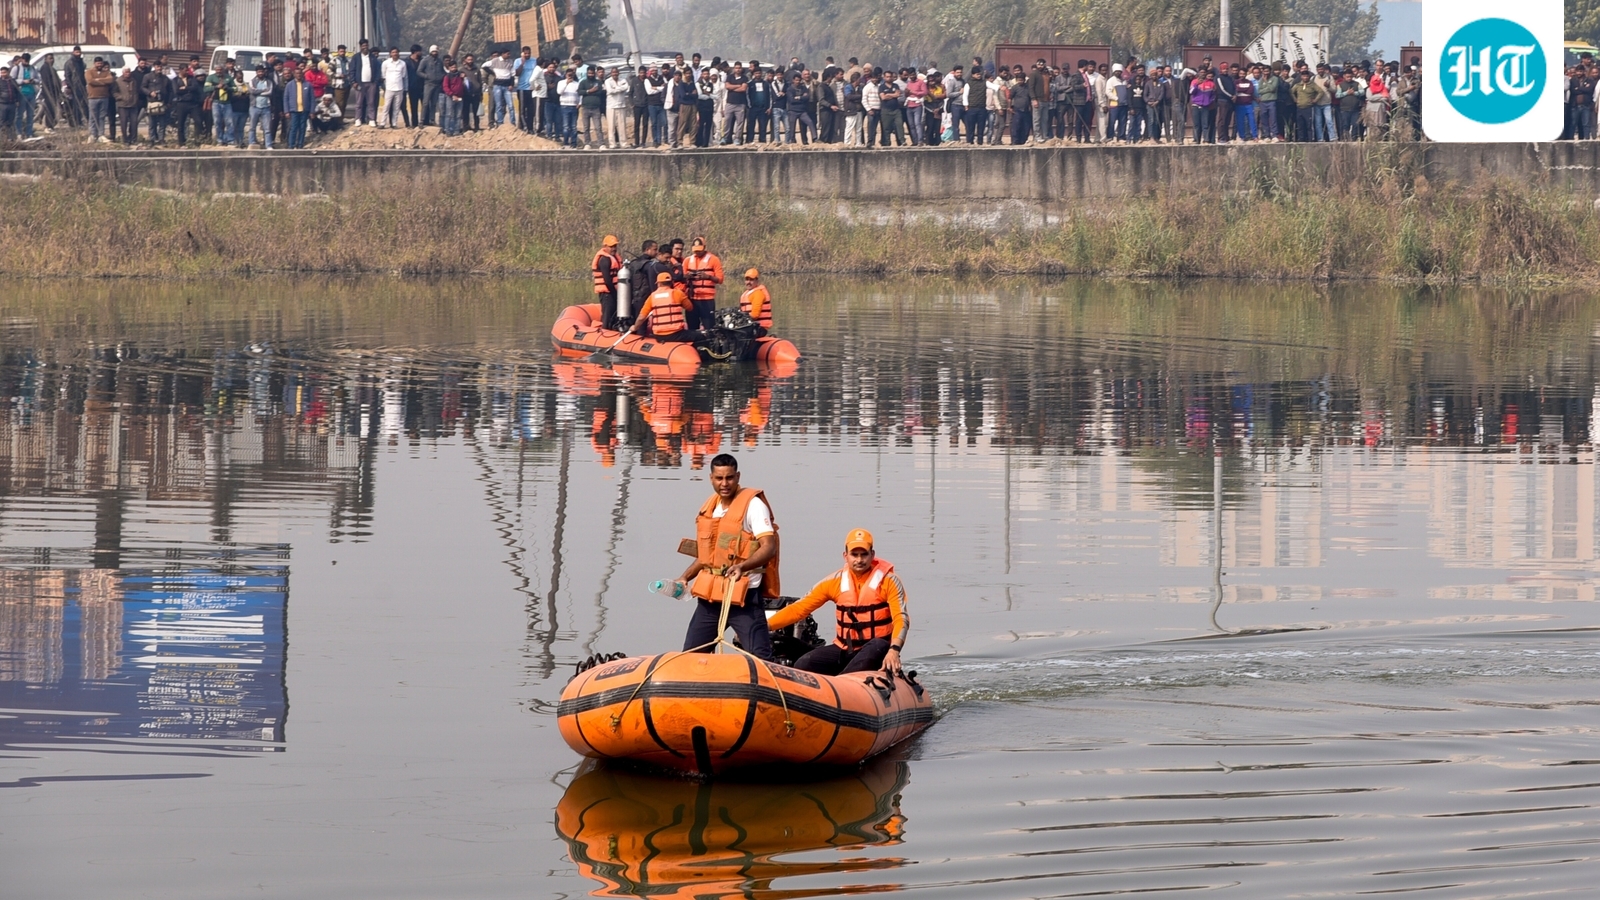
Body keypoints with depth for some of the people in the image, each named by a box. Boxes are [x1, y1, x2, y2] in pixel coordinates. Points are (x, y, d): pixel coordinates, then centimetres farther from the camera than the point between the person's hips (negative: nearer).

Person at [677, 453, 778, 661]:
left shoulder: (752, 504, -8)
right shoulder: (709, 508, 14)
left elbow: (769, 548, -18)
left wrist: (742, 566, -34)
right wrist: (685, 578, 12)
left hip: (744, 596, -8)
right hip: (710, 596, 8)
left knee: (760, 658, -12)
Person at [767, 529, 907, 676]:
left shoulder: (888, 580, -4)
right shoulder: (835, 582, 4)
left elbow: (901, 619, -13)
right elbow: (799, 608, 4)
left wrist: (894, 650, -32)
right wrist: (765, 625, -7)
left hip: (877, 649, -4)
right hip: (844, 651, 4)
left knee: (877, 648, -39)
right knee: (802, 666, -18)